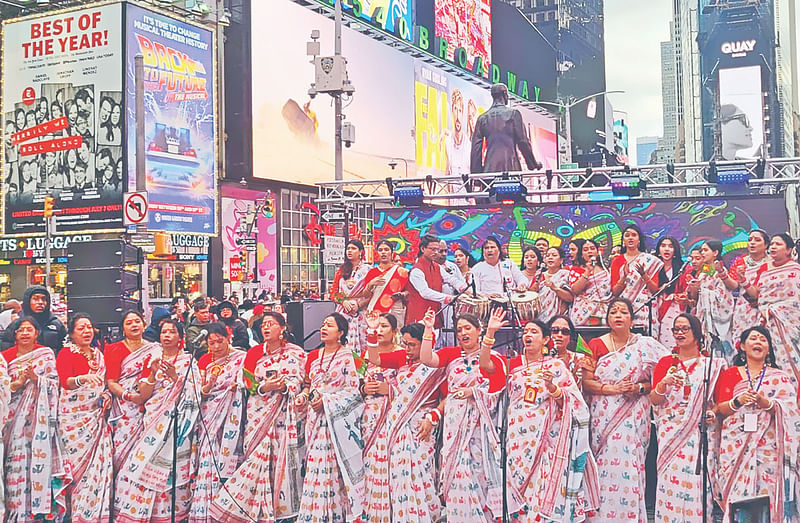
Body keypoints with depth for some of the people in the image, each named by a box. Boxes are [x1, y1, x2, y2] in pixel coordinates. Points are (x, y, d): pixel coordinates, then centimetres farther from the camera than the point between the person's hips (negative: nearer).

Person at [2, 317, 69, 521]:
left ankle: (40, 508, -4)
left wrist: (36, 378, -14)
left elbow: (54, 383, 2)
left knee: (40, 456, -9)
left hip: (39, 415, -1)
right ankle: (17, 511, 2)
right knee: (17, 458, -4)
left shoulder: (46, 354, 6)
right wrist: (18, 383, -13)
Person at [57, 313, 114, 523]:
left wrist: (107, 394, 5)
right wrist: (83, 379, -41)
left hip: (97, 416, 5)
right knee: (78, 463, -5)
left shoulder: (98, 354, 14)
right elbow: (65, 382, -22)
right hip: (74, 417, -5)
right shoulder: (65, 354, -5)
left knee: (100, 463, 0)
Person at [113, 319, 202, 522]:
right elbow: (143, 393, 6)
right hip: (152, 419, 3)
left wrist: (175, 377, -17)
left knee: (167, 465, -11)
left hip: (176, 421, -3)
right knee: (142, 463, -6)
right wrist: (153, 374, -10)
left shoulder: (188, 361, 6)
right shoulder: (152, 359, 14)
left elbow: (194, 393, -4)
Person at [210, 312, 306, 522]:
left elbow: (301, 382, 0)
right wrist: (264, 387, -16)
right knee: (258, 459, -5)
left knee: (282, 459, -4)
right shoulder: (254, 353, 8)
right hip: (259, 414, 1)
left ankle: (283, 506, 5)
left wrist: (284, 387, -18)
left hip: (285, 414, -1)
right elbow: (248, 384, 3)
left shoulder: (297, 353, 3)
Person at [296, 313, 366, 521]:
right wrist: (303, 397, 1)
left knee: (334, 466, -8)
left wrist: (326, 401, -15)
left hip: (338, 419, -5)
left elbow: (353, 390, -8)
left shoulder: (348, 356, -3)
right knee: (315, 464, 3)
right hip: (315, 418, 5)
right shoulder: (313, 356, 13)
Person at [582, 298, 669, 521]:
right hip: (604, 418, 0)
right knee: (607, 466, -5)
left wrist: (639, 388, -11)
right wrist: (612, 388, -12)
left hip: (633, 418, 0)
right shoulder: (597, 345, 6)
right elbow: (586, 382, 0)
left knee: (630, 465, -8)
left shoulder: (646, 345, 6)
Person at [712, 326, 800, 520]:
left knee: (767, 494, -7)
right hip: (736, 445, 0)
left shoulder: (781, 378, 11)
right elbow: (719, 409, 5)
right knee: (737, 496, -6)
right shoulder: (730, 374, 12)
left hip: (768, 447, 0)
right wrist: (738, 401, -15)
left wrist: (765, 402, -19)